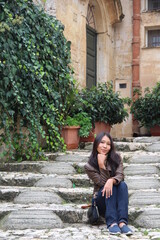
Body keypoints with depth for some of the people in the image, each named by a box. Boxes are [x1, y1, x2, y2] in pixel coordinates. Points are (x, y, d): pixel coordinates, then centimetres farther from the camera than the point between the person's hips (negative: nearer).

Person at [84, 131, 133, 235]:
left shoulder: (116, 158, -4)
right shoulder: (89, 166, -10)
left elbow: (120, 175, -18)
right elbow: (103, 183, -16)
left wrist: (111, 180, -41)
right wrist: (102, 166, -28)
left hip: (116, 198, 2)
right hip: (100, 199, -2)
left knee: (123, 185, -30)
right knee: (110, 188, -32)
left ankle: (122, 222, -43)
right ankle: (111, 222, -43)